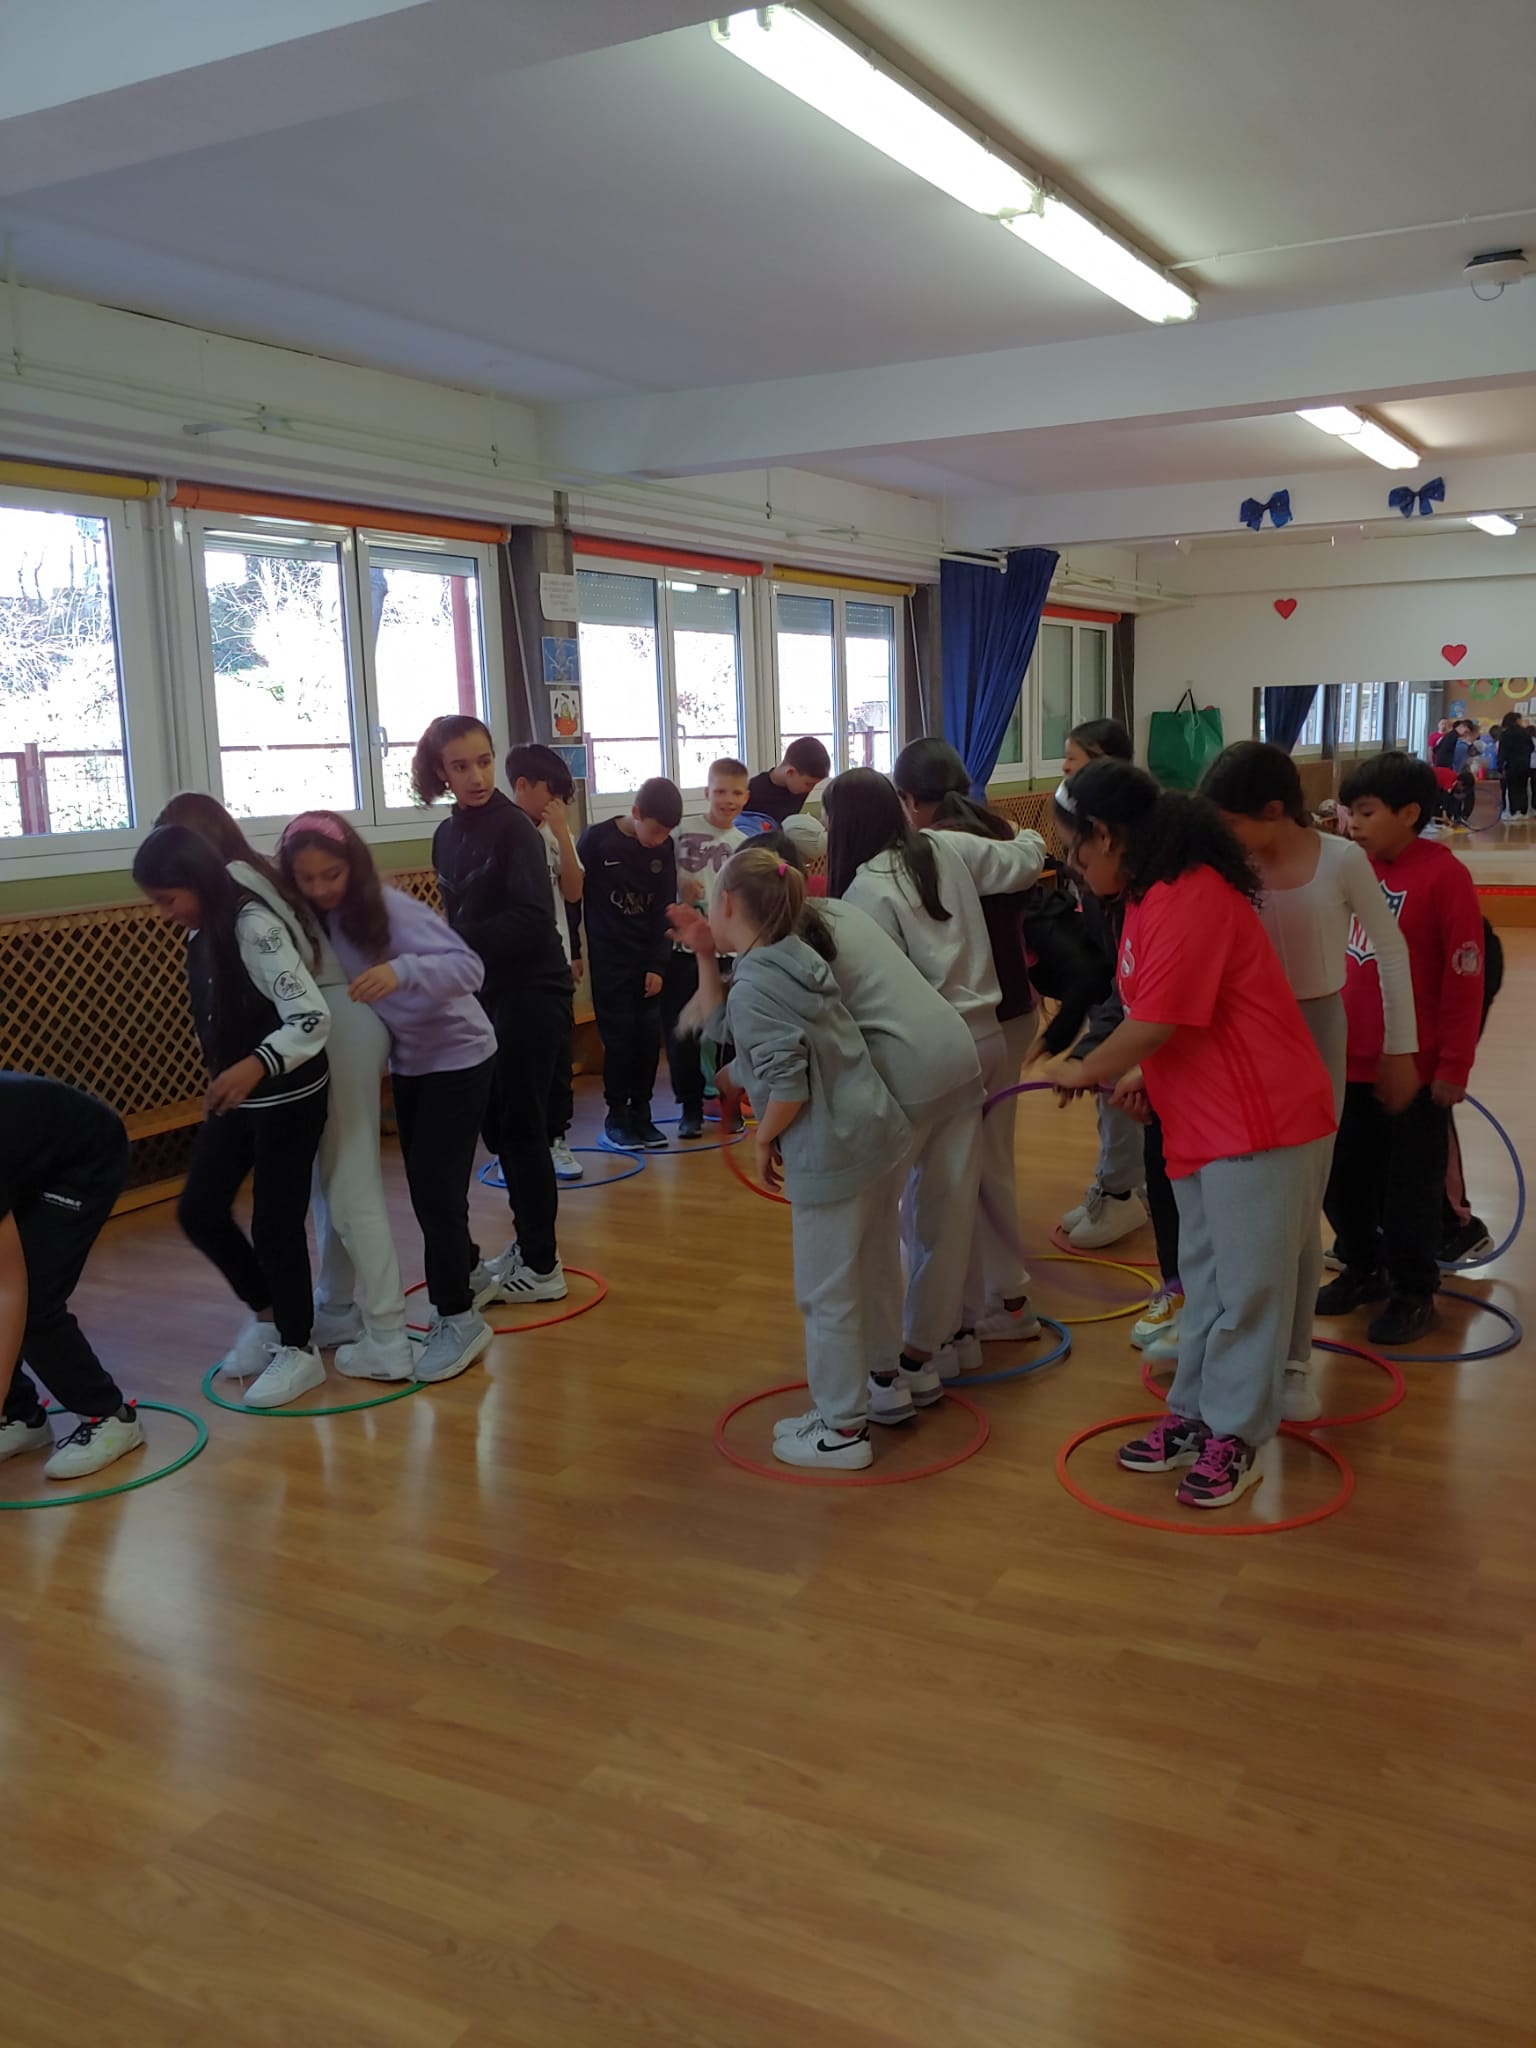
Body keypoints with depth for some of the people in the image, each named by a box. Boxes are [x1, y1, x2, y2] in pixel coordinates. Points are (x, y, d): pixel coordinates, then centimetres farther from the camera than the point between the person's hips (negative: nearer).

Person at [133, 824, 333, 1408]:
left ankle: (299, 1349, 18)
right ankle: (267, 1313, 30)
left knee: (275, 1223, -1)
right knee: (199, 1209, 9)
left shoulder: (253, 926, -23)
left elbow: (313, 1018, -29)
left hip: (290, 1096, -8)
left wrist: (257, 1066, -43)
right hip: (238, 1095, 8)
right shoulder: (202, 933, 3)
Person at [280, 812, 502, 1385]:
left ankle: (458, 1319, 3)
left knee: (435, 1186, -9)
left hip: (457, 1057, -7)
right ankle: (468, 1274, 39)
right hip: (407, 1060, 7)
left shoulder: (389, 908, -25)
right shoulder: (317, 921, -4)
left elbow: (469, 967, -34)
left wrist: (401, 971, -50)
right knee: (424, 1183, 16)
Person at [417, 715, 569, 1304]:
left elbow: (532, 919, -22)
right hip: (483, 994, 8)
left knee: (520, 1127, -3)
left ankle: (541, 1267, 8)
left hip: (531, 994, -8)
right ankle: (528, 1245, 27)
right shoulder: (447, 836, 9)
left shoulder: (514, 828, -13)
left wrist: (457, 944, -25)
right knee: (499, 1124, 13)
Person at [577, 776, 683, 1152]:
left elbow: (665, 910, 3)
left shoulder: (664, 848, 1)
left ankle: (641, 1114, 16)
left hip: (646, 958, 4)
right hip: (608, 958, -4)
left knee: (648, 1037, 4)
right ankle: (616, 1118, 9)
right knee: (619, 1038, -3)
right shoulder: (596, 840, -10)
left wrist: (657, 965, -2)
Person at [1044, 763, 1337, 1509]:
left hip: (1263, 1124, -10)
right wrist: (1142, 1077, 0)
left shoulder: (1188, 900, -21)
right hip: (1205, 1124, 10)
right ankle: (1194, 1413, 28)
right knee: (1204, 1280, 17)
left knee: (1248, 1286, 2)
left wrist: (1085, 1072, -7)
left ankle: (1236, 1438, 14)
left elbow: (1154, 1024, -22)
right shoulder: (1156, 895, 10)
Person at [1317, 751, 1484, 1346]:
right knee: (1342, 1179, 16)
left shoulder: (1444, 875, -14)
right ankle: (1363, 1270, 37)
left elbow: (1464, 979, -13)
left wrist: (1454, 1066, -12)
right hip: (1349, 1063, 6)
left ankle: (1414, 1294, 25)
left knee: (1409, 1189, 8)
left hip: (1416, 1070, -6)